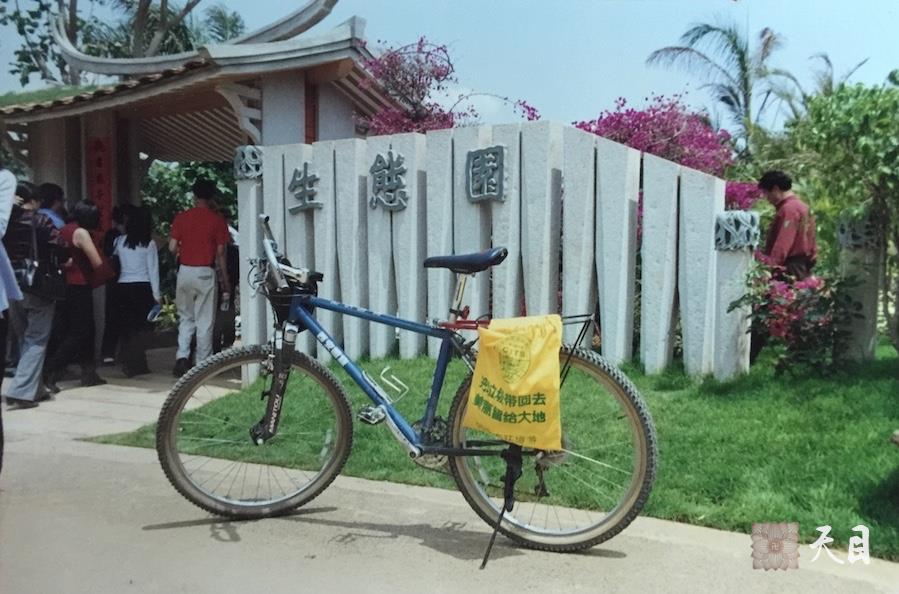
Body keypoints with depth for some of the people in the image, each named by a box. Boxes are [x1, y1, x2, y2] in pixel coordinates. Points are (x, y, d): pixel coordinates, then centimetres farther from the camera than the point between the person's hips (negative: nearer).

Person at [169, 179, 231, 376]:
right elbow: (220, 253, -4)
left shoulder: (182, 217, 3)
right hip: (205, 273, -2)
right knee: (205, 321, 4)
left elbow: (172, 247, 0)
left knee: (186, 318, 16)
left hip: (185, 271, 3)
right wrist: (225, 279, 4)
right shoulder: (217, 219, -4)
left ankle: (182, 357, 2)